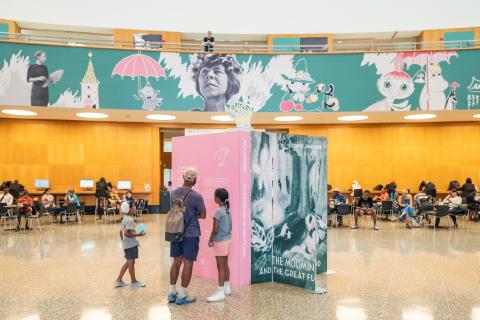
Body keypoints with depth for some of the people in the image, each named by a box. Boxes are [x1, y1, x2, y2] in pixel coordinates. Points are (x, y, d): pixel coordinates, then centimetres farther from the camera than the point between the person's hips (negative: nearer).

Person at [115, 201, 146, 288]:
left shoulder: (125, 218, 12)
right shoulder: (130, 220, -18)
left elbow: (121, 232, 16)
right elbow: (126, 233, -25)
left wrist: (123, 241, 22)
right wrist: (137, 234, -21)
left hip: (126, 244, 10)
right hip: (131, 244, -10)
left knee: (129, 262, 18)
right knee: (131, 262, 3)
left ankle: (119, 281, 22)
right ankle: (134, 282, 16)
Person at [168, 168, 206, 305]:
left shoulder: (174, 193, 1)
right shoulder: (196, 196, -17)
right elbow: (203, 215, -7)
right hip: (191, 234, -6)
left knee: (176, 261, 14)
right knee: (188, 263, 3)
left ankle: (172, 293, 22)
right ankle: (182, 295, 9)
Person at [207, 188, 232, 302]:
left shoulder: (218, 212, -18)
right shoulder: (228, 210, 6)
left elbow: (215, 230, -18)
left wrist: (210, 240, -5)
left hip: (220, 242, -9)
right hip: (228, 240, 9)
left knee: (220, 267, -5)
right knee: (225, 265, 18)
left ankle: (220, 293, -2)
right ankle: (227, 288, 29)